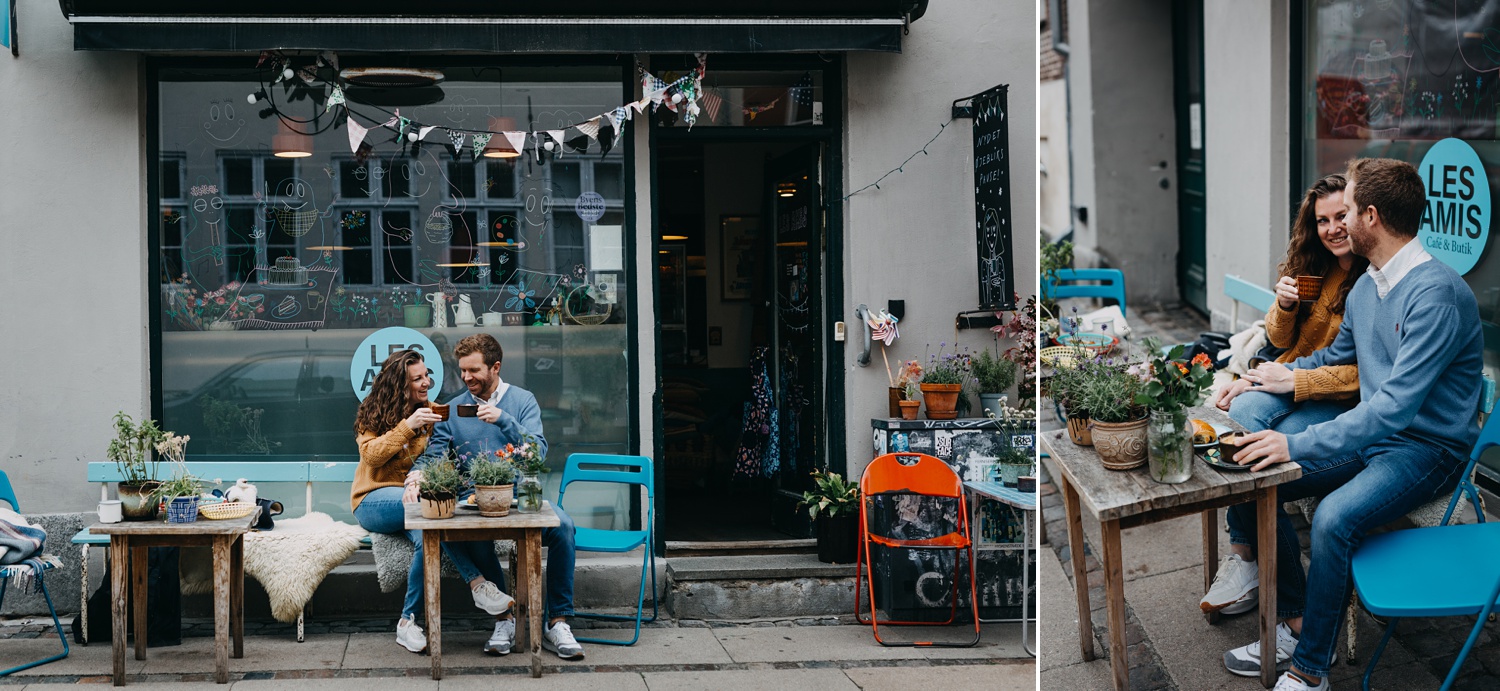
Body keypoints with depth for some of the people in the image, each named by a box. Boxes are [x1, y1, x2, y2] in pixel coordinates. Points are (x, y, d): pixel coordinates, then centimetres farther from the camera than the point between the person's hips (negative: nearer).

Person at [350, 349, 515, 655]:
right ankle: (478, 583, -36)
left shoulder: (430, 414, 14)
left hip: (414, 496, 4)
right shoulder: (374, 413, 7)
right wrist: (407, 425, -18)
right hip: (374, 501, -4)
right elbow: (371, 455, -9)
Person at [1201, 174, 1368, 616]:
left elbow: (1364, 373, -17)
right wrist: (1284, 306, -7)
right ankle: (1241, 557, -30)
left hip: (1343, 399, -5)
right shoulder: (1312, 269, 8)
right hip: (1293, 378, 6)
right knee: (1245, 409, -28)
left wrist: (1294, 380, -21)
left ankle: (1244, 559, -18)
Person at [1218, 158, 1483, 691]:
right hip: (1372, 434, 9)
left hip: (1428, 448, -9)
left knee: (1333, 518, -34)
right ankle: (1298, 623, 4)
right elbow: (1335, 356, 27)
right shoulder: (1365, 287, 6)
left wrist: (1298, 445, -33)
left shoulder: (1435, 294, -23)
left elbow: (1396, 405, -30)